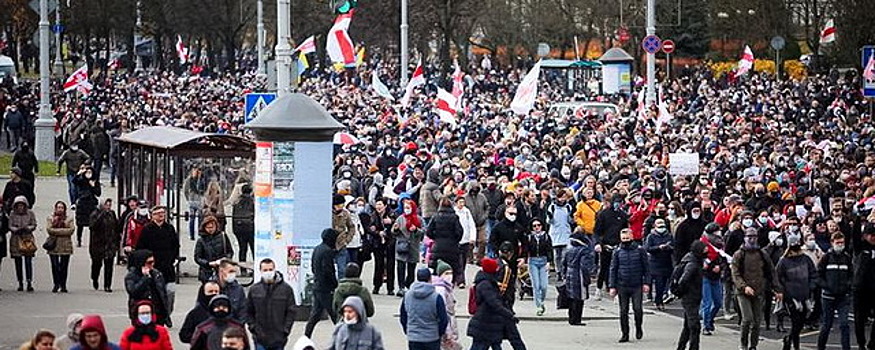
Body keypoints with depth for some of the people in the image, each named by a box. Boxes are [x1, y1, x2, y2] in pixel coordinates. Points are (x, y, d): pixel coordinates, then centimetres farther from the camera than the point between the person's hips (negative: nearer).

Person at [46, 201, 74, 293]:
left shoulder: (69, 219, 11)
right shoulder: (50, 218, 11)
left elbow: (71, 230, -3)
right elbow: (49, 229, -3)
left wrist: (56, 231, -8)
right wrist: (63, 231, -9)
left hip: (66, 245, 0)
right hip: (53, 245, 0)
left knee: (64, 266, 0)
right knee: (55, 266, -6)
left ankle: (63, 285, 5)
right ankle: (56, 284, 2)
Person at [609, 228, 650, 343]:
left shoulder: (640, 250, 2)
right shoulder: (617, 252, 5)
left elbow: (646, 268, 5)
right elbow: (613, 269, 7)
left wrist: (646, 283, -3)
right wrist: (612, 286, 1)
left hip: (637, 286, -2)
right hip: (622, 286, 2)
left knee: (637, 309, -7)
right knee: (623, 311, 3)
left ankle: (639, 328, 18)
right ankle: (625, 334, 12)